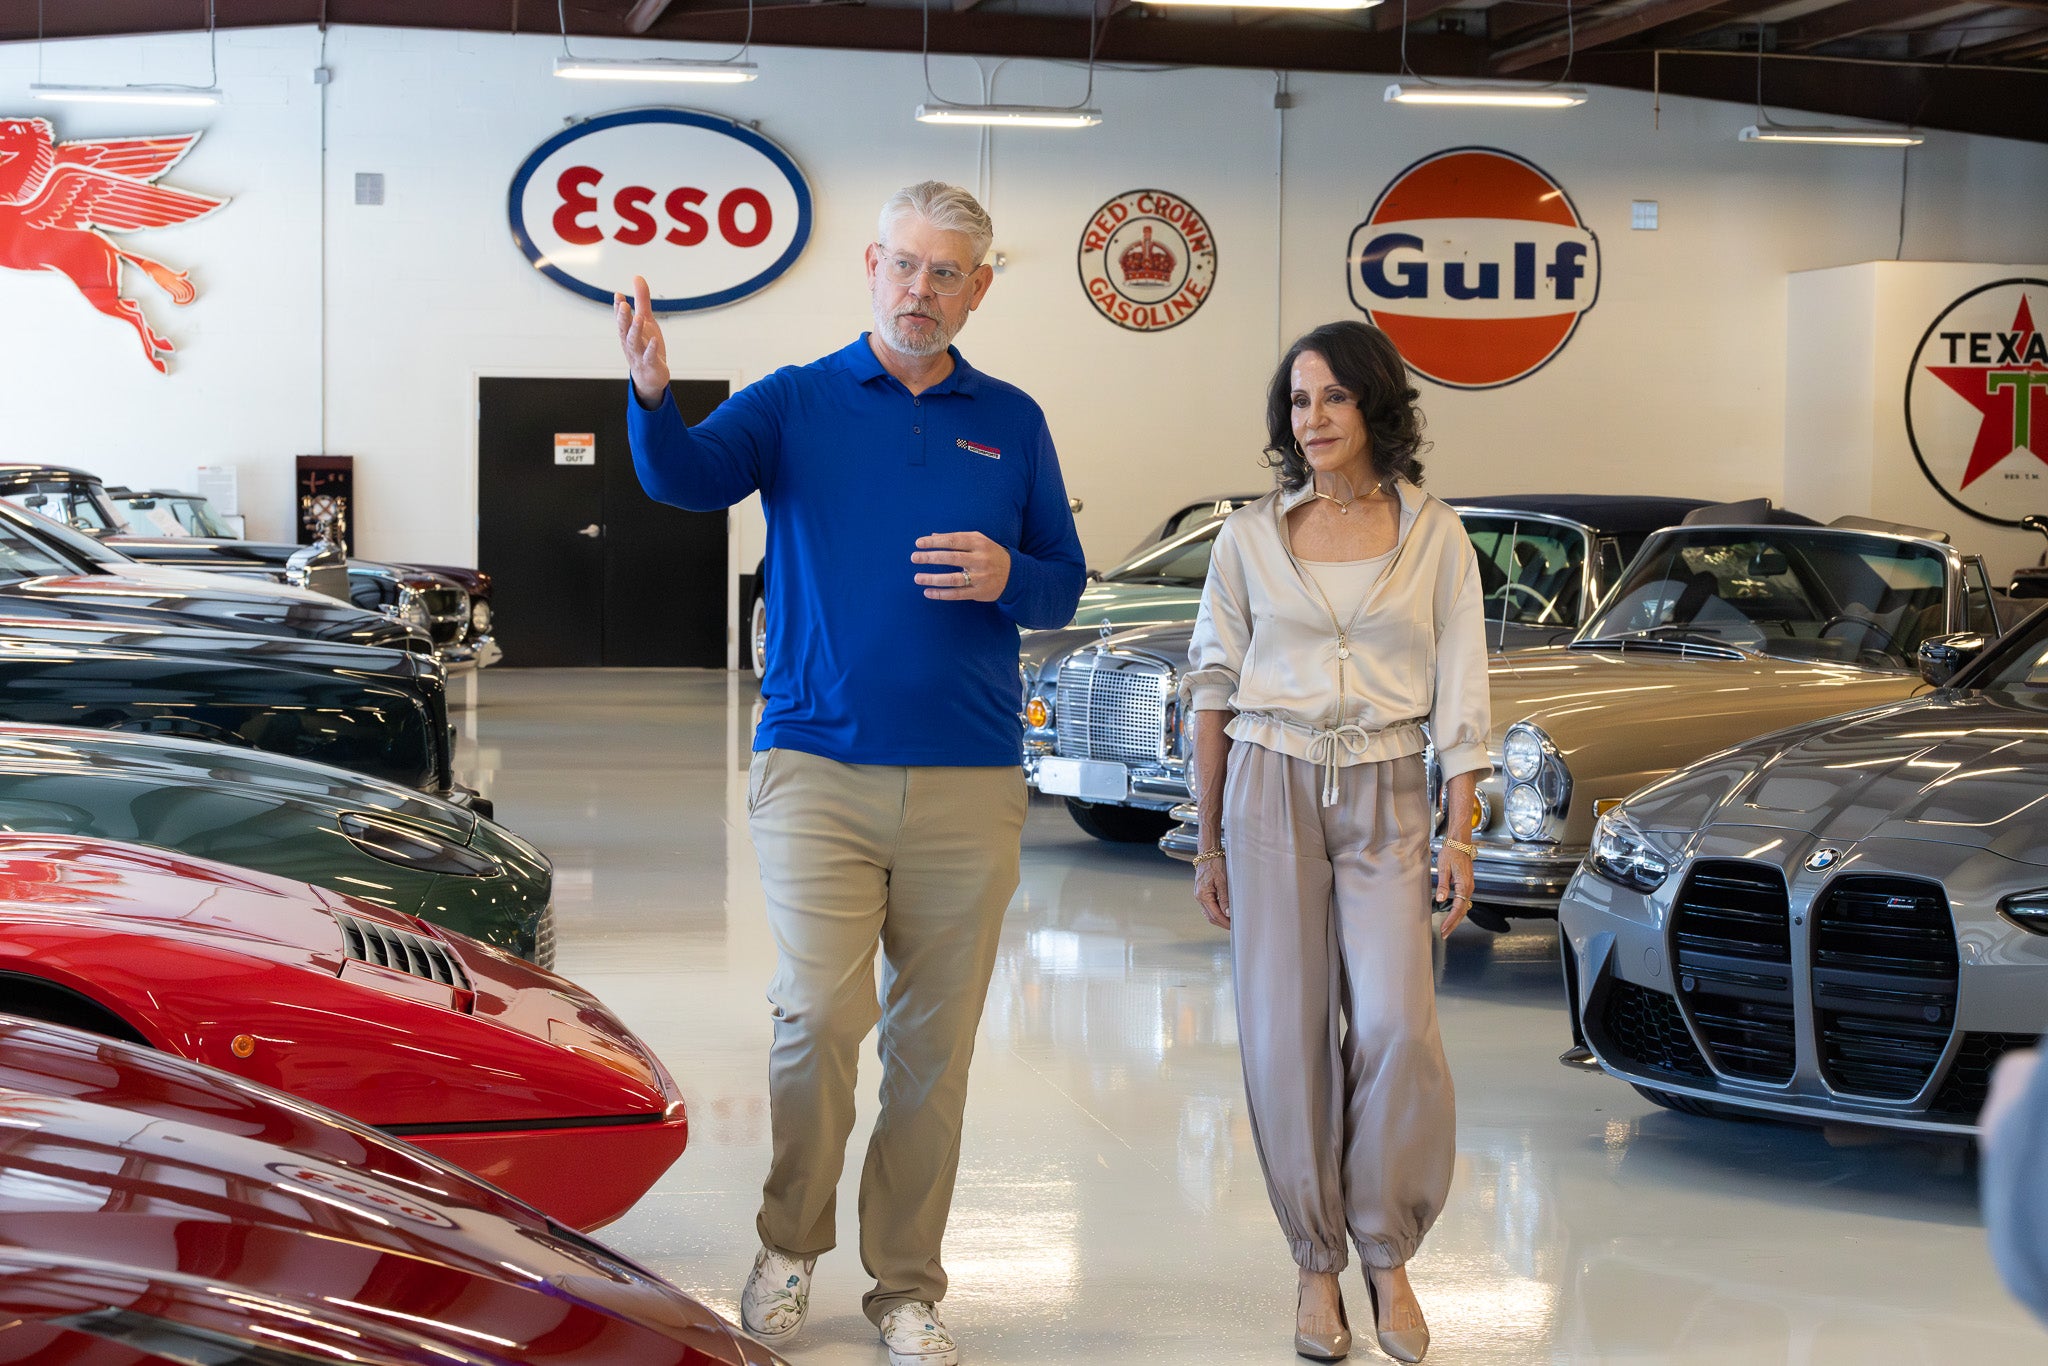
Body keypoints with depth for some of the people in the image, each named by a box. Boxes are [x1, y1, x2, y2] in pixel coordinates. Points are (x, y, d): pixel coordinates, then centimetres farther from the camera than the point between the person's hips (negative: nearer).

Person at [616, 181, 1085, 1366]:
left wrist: (1007, 577, -10)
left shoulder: (1011, 422, 12)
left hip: (968, 782, 2)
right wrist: (653, 393, -35)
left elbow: (1065, 587, 13)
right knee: (821, 1015, -11)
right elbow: (687, 476, -14)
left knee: (934, 1045, 7)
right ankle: (791, 1245, 12)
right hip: (819, 768, -2)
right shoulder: (798, 402, 4)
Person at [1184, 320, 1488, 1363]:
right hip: (1271, 790, 1)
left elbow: (1460, 697, 4)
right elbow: (1213, 691, 8)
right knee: (1287, 1033, 0)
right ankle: (1317, 1265, 12)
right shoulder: (1251, 537, 5)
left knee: (1395, 1025, -13)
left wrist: (1459, 836, -2)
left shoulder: (1433, 534, 4)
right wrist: (1209, 839, 5)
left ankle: (1389, 1257, 4)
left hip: (1384, 797, -1)